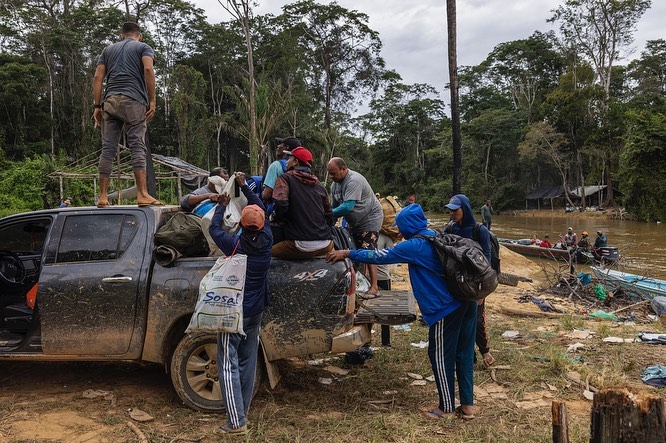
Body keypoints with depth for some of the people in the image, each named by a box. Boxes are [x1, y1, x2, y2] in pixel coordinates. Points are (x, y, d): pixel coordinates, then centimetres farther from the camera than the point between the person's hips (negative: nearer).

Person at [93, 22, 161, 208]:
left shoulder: (109, 49, 25)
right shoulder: (143, 47, 13)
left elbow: (97, 78, 14)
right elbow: (148, 70, -7)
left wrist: (97, 105, 12)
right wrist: (152, 100, -7)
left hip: (110, 101, 4)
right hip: (133, 101, -4)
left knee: (108, 149, 2)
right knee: (138, 147, -8)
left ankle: (103, 197, 0)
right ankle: (142, 194, -17)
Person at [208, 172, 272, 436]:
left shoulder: (235, 245, -17)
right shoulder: (266, 241, -6)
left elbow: (214, 228, 2)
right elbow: (261, 210, 9)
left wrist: (222, 205, 16)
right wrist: (244, 186, 18)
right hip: (255, 314, 5)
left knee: (229, 366, -1)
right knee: (248, 364, 14)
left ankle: (236, 422, -2)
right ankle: (243, 412, 24)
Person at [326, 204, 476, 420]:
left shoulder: (414, 246, -12)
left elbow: (380, 256, -8)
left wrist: (348, 253, 0)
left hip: (445, 308, -8)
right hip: (467, 302, 9)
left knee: (441, 357, 5)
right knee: (464, 354, 14)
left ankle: (446, 408, 16)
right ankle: (467, 405, 23)